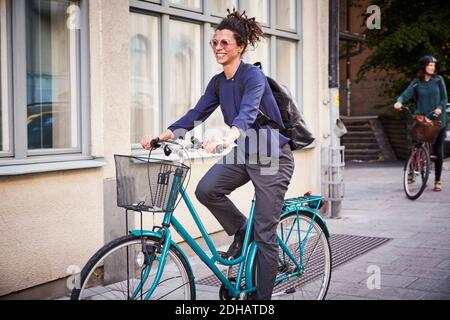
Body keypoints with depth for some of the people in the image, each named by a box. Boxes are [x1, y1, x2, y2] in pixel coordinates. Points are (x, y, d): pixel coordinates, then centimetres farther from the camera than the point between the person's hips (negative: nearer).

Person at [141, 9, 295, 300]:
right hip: (244, 154, 7)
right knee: (206, 189, -18)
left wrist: (226, 140, -55)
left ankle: (262, 297, 10)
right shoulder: (218, 82, 4)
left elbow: (248, 112, -37)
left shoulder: (253, 75, -19)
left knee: (265, 235, -4)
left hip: (272, 158, -7)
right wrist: (161, 137, -11)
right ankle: (241, 230, 9)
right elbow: (196, 114, 2)